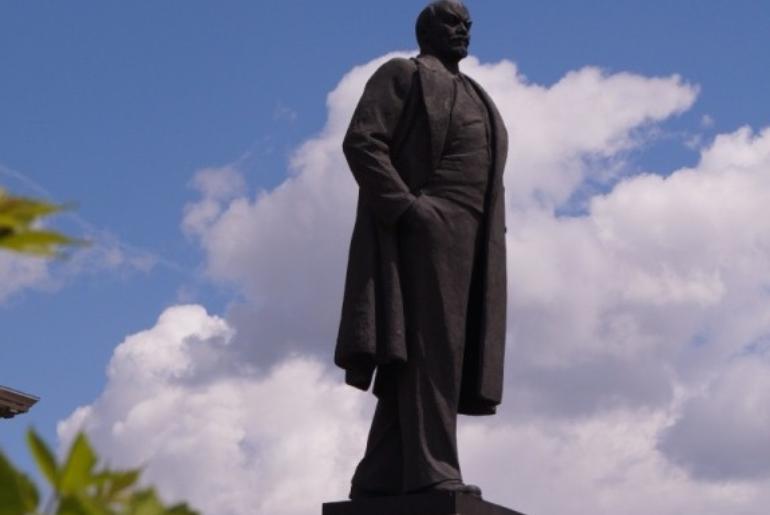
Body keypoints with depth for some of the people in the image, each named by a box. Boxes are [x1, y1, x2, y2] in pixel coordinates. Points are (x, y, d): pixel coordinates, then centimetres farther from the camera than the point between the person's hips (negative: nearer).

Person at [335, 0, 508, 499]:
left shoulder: (472, 94, 28)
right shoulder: (401, 75, 4)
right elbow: (361, 141, -9)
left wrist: (486, 239, 10)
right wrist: (404, 207, -20)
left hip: (463, 239, 8)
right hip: (422, 230, -8)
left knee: (424, 353, 1)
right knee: (426, 345, -16)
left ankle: (382, 477, -1)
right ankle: (430, 470, -23)